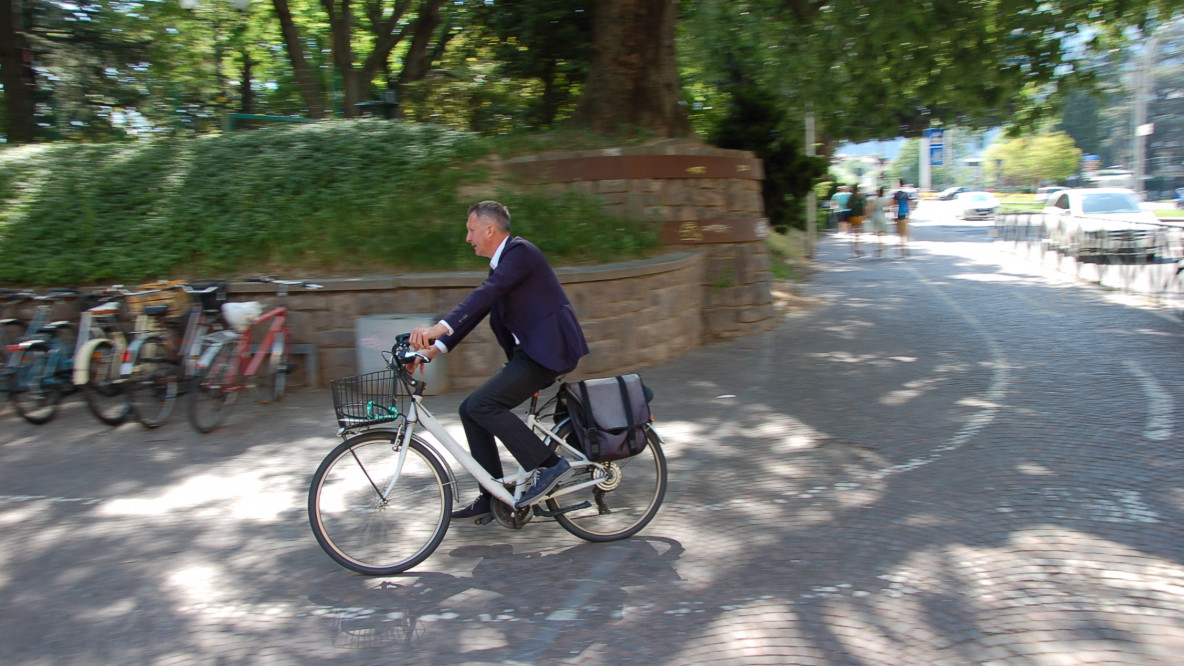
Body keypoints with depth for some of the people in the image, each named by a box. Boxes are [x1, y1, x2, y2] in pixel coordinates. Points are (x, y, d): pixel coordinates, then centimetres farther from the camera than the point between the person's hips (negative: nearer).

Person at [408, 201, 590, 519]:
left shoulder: (520, 251, -11)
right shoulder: (501, 265, 19)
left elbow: (485, 294, -26)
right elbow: (476, 310, 17)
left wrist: (441, 327, -36)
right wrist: (434, 348, 8)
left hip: (549, 348, -10)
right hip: (529, 351, 10)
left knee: (482, 405, -18)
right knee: (471, 409, 6)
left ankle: (549, 466, -9)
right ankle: (493, 497, 14)